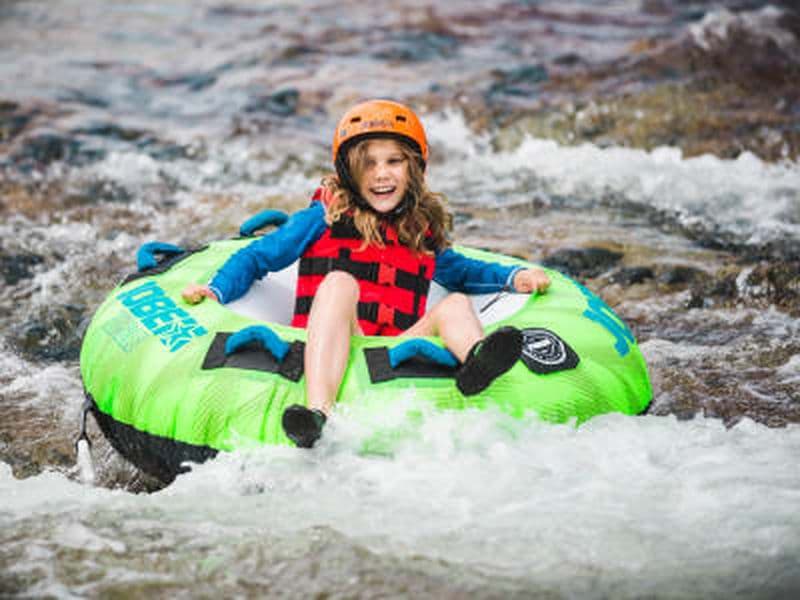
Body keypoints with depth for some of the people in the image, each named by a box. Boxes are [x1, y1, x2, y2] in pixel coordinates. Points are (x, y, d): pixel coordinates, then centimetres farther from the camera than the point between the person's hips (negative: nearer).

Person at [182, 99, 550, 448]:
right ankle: (318, 411, -53)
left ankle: (476, 361, -55)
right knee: (339, 281, -28)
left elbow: (457, 270, 38)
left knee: (455, 304, -14)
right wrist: (216, 290, -4)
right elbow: (258, 256, 12)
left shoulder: (423, 232, 20)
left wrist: (513, 277, 22)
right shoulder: (325, 218, 9)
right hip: (330, 358, -3)